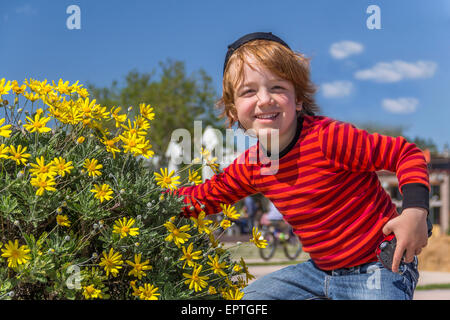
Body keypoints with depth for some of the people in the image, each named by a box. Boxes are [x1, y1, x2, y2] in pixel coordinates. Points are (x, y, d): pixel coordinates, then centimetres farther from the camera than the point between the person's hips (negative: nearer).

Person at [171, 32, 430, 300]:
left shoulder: (328, 139, -24)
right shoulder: (251, 166, -2)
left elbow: (407, 154, -18)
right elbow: (203, 197, 13)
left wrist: (416, 211, -31)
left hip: (377, 270, -7)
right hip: (321, 269, 7)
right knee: (249, 298, 13)